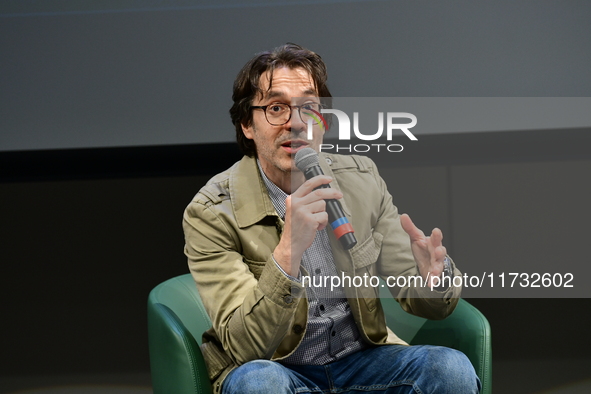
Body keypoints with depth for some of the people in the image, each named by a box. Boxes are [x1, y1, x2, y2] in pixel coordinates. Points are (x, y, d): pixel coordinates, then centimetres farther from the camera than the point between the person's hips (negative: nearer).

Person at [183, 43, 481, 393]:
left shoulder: (362, 178, 1)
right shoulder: (211, 212, -13)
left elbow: (420, 300, 2)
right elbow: (245, 347, -21)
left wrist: (433, 277, -23)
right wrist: (288, 253, -35)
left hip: (360, 358, 4)